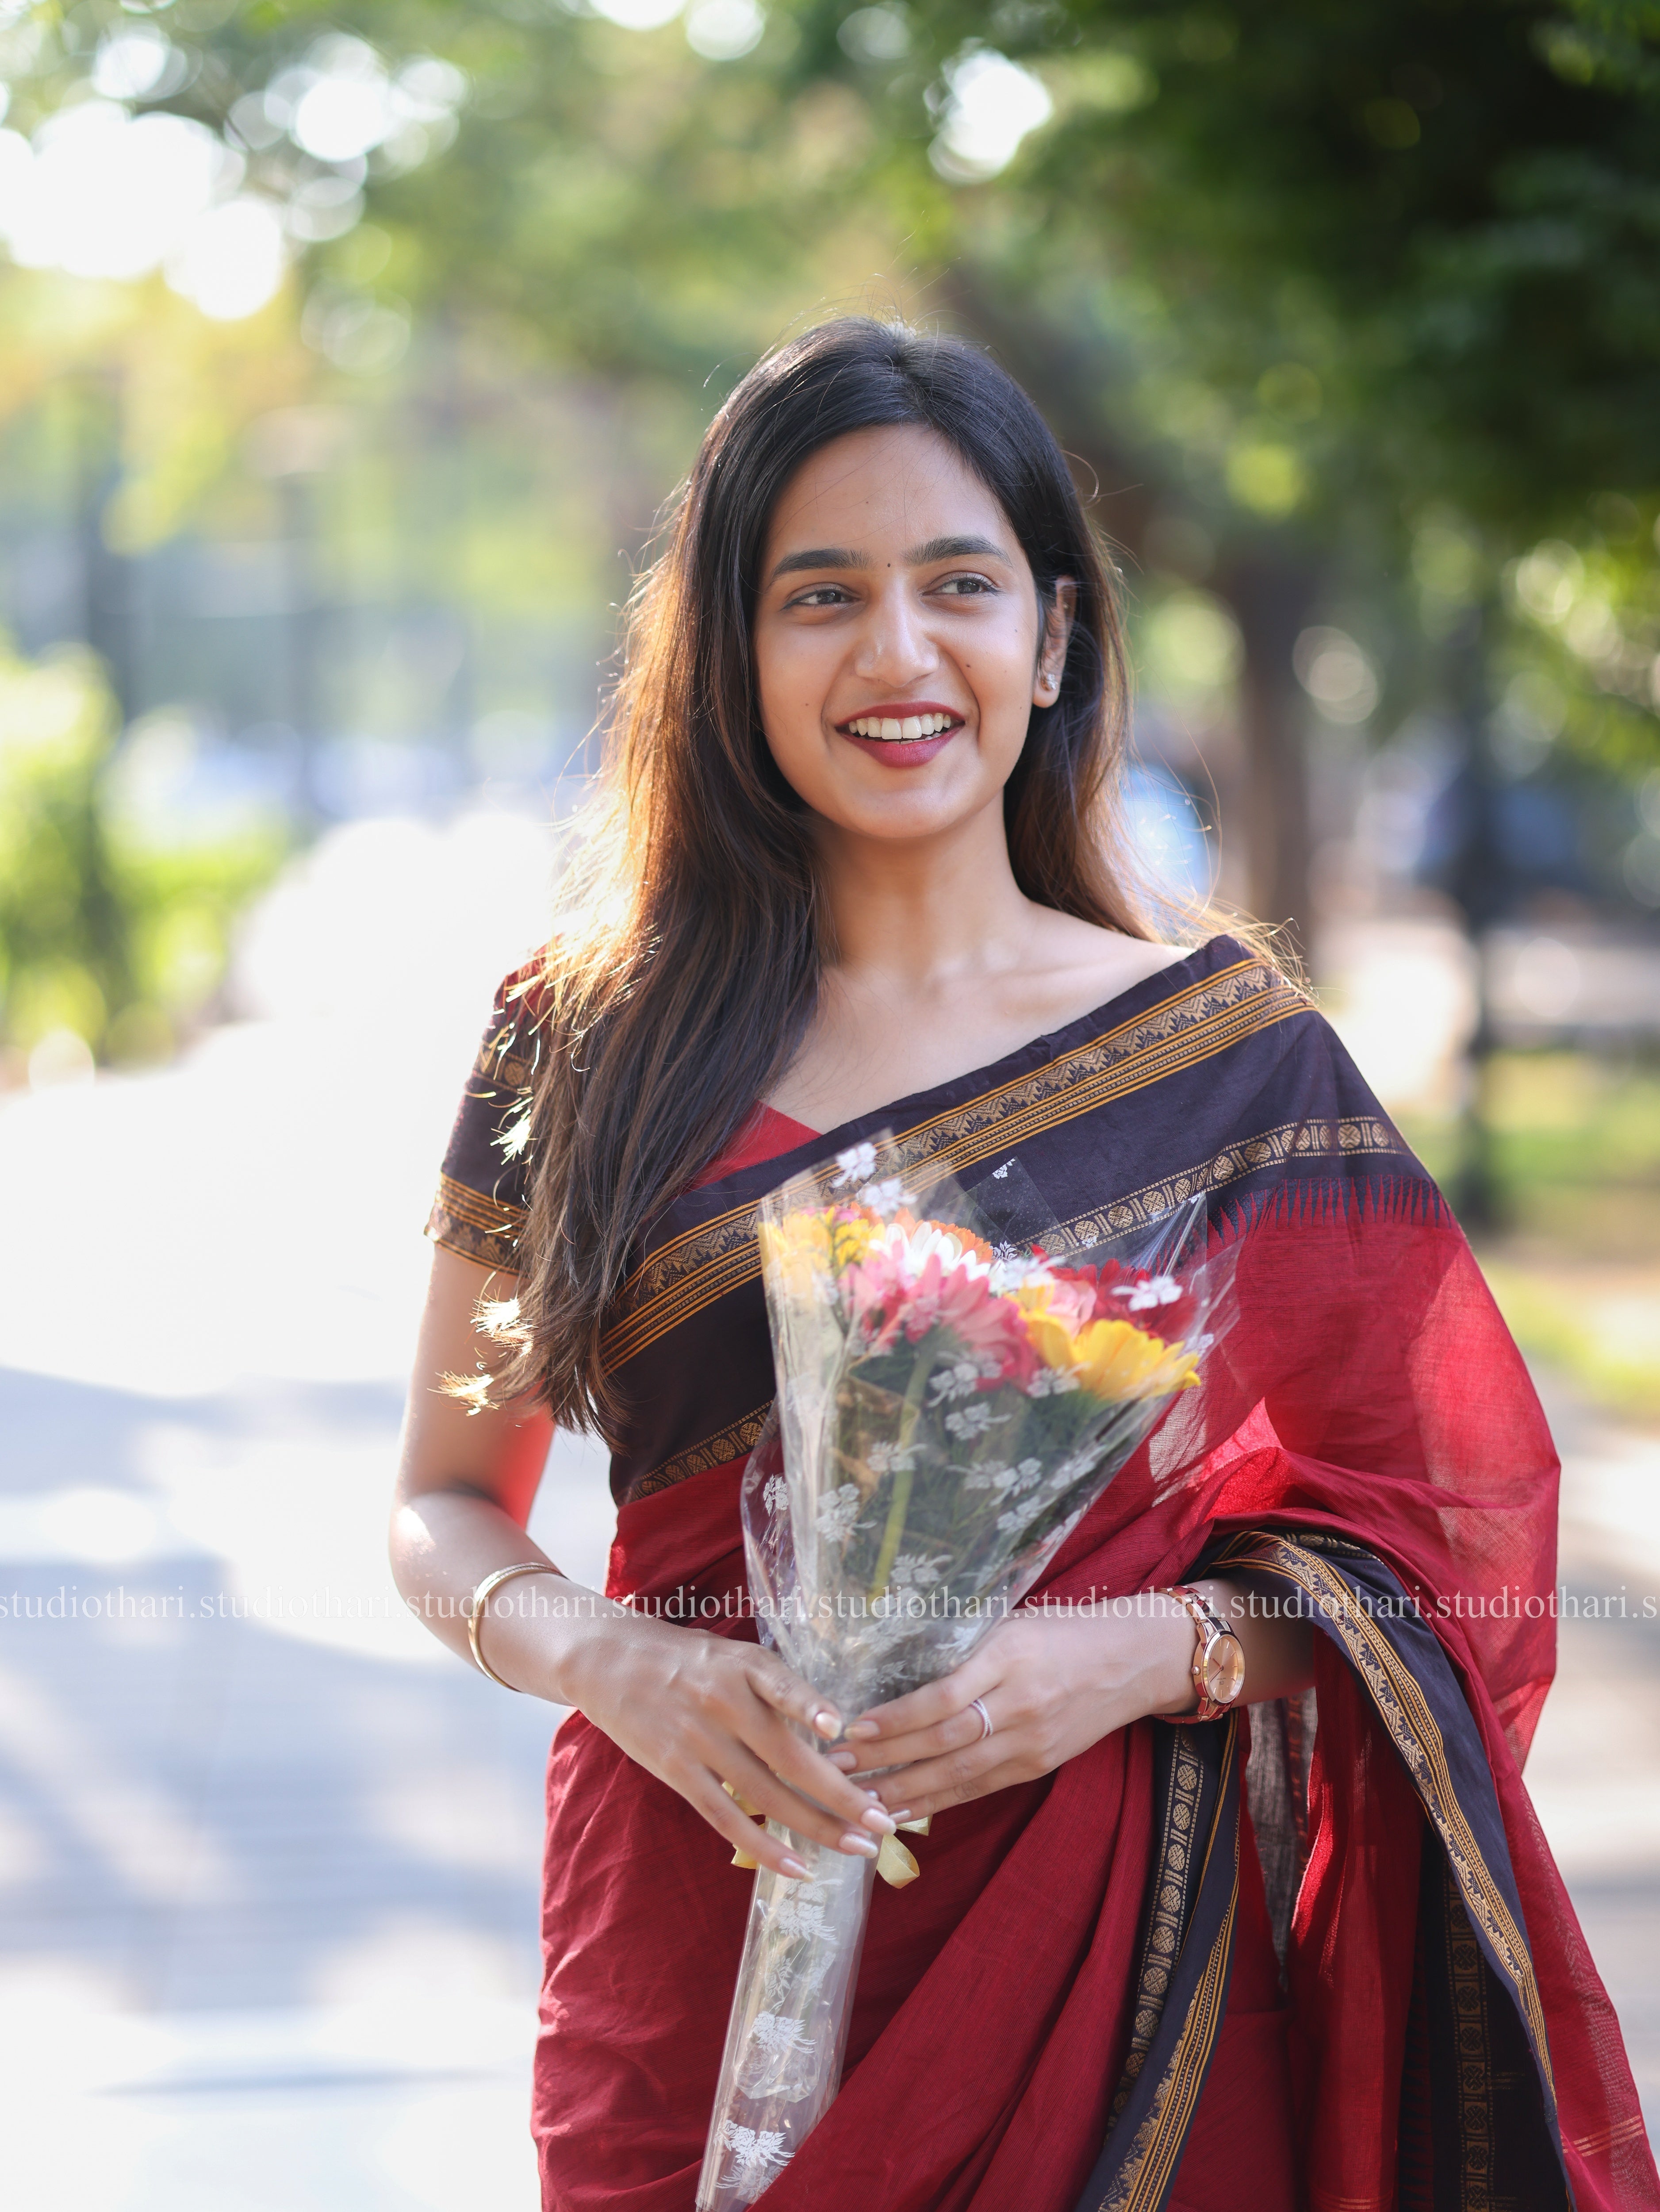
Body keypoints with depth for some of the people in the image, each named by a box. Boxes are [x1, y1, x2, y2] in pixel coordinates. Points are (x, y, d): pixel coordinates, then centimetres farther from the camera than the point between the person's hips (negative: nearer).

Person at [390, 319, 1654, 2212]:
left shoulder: (1228, 1055, -1)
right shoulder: (591, 1045, 1)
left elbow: (1412, 1540, 1)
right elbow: (443, 1509, 6)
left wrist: (1133, 1655, -17)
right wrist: (607, 1661, -15)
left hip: (1109, 1962, 0)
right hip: (697, 1955, 1)